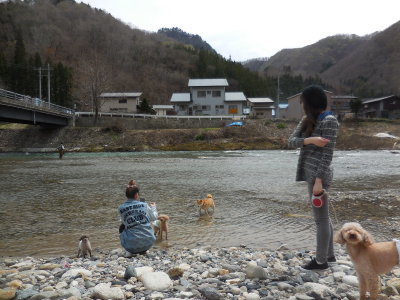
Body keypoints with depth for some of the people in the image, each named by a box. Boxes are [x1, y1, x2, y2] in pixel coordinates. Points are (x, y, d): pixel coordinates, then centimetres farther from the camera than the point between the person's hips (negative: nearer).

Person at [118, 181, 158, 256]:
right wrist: (153, 207, 33)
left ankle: (132, 251, 20)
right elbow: (154, 218, 13)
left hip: (132, 245, -1)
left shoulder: (121, 208, -7)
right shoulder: (144, 205, -3)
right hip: (149, 243, 1)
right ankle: (143, 250, 19)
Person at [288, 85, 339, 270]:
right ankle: (329, 254, 32)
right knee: (323, 216, 18)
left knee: (320, 218, 2)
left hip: (318, 175, -9)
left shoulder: (329, 121, -13)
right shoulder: (307, 120, 11)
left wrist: (319, 180, -20)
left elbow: (327, 153, -17)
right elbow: (292, 141, 0)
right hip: (311, 173, 9)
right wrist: (309, 140, -20)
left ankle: (321, 261, 14)